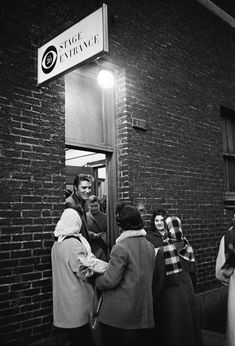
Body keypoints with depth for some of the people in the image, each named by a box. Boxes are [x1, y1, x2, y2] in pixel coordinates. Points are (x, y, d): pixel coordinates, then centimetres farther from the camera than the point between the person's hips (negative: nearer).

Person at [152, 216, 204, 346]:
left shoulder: (162, 251, -19)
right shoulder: (188, 248, -6)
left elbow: (159, 278, -15)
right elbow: (193, 269, 4)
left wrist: (155, 298, -4)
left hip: (170, 293, -4)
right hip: (188, 291, 4)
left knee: (172, 328, 10)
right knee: (188, 324, 20)